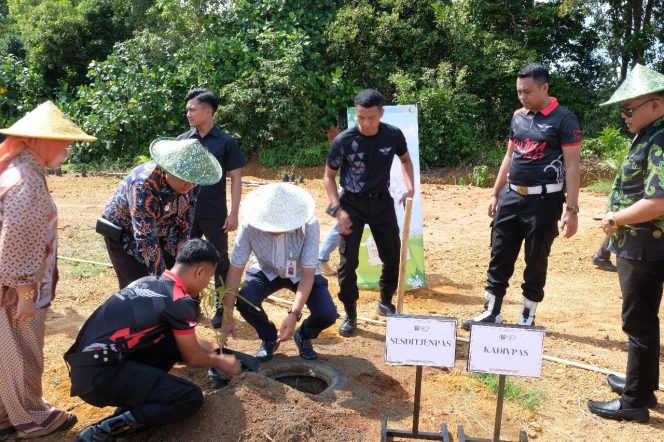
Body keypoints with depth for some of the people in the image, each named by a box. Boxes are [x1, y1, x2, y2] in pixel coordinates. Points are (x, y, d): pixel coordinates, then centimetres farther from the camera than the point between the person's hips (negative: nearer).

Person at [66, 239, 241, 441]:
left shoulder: (150, 281, 11)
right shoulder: (180, 302, -13)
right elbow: (192, 358, 3)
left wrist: (196, 342, 41)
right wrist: (220, 361, 22)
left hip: (88, 362, 9)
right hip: (98, 375, -9)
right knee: (191, 398, -9)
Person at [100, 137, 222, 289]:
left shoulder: (190, 184, -16)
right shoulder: (144, 184, -35)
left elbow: (185, 221, -2)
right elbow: (145, 238, -36)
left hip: (160, 234, 6)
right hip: (125, 236, -5)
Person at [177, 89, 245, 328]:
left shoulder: (226, 142, -7)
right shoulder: (183, 140, 4)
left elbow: (235, 179, -6)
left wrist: (234, 213, -11)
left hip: (214, 214, -4)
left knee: (219, 261, 7)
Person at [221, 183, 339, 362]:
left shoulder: (309, 225, -35)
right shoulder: (250, 226, -32)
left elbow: (308, 273, -33)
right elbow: (235, 270, -26)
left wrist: (294, 314, -44)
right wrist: (227, 317, -27)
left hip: (301, 274, -1)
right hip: (266, 272, 1)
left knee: (328, 314, -22)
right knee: (245, 302, -28)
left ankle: (303, 336, 15)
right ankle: (269, 338, 6)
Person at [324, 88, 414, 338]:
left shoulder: (393, 135, -10)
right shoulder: (343, 141, -17)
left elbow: (405, 160, 11)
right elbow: (329, 176, -5)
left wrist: (410, 186, -6)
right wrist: (338, 210, -15)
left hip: (382, 202, 3)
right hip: (352, 204, -2)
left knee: (393, 257, 7)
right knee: (348, 261, -6)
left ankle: (386, 303, 31)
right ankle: (350, 314, 12)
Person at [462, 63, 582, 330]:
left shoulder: (564, 119, -8)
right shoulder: (518, 116, 10)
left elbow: (572, 167, -10)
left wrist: (571, 210, -15)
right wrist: (495, 194, 16)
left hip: (543, 200, -5)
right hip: (511, 196, 6)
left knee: (536, 261, 5)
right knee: (500, 257, 7)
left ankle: (527, 318, 20)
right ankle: (491, 313, 18)